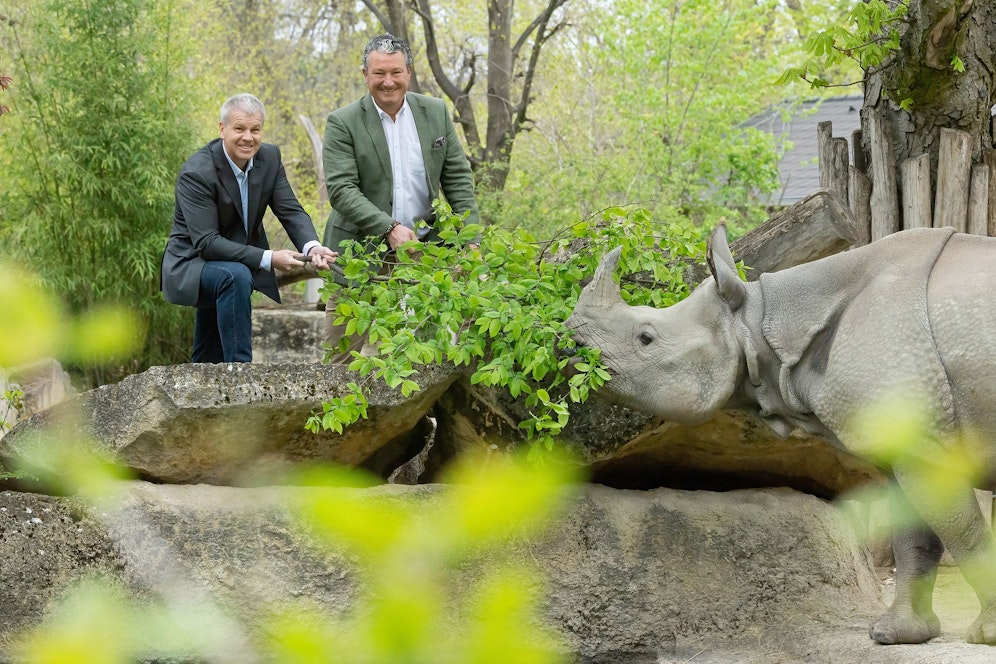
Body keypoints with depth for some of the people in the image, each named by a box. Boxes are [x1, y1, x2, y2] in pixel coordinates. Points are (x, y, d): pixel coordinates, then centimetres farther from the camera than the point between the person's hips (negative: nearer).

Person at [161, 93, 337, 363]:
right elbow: (206, 242, -29)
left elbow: (291, 211, -7)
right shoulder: (196, 173, -24)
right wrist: (268, 258, -35)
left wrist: (311, 246, -30)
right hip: (192, 264, -7)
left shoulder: (270, 158, -4)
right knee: (235, 276, -36)